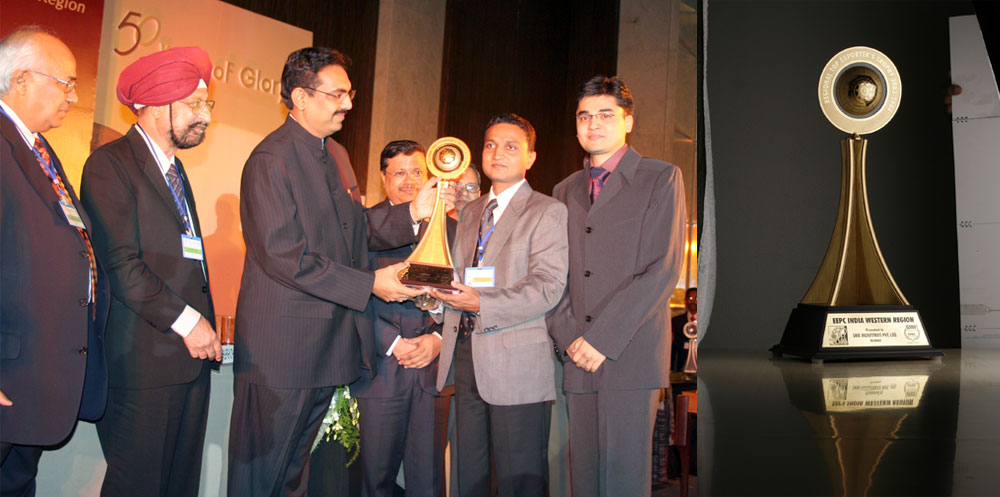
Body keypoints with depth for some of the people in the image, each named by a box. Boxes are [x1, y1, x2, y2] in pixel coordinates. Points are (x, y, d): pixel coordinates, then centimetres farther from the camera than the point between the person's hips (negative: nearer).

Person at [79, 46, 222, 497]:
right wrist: (187, 321, -15)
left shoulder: (175, 168, 21)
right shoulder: (110, 164, -7)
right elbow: (121, 263, -15)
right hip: (145, 357, -8)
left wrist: (206, 327, 14)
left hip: (193, 355, 8)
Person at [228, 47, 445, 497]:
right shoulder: (271, 159, -16)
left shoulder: (333, 156, 14)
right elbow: (282, 254, -22)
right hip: (282, 348, -8)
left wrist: (412, 212, -2)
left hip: (327, 343, 9)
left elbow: (352, 231, 13)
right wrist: (369, 285, -20)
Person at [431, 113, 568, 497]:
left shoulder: (547, 212, -2)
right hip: (464, 357, 6)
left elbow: (549, 286, -14)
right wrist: (441, 287, 0)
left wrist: (482, 305, -23)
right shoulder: (470, 212, 19)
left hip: (516, 364, -6)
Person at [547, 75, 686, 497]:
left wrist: (603, 339, -12)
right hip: (578, 356, 5)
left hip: (631, 353, -4)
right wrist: (568, 337, -3)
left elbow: (663, 269, -7)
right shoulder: (565, 191, 19)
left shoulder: (661, 179, 3)